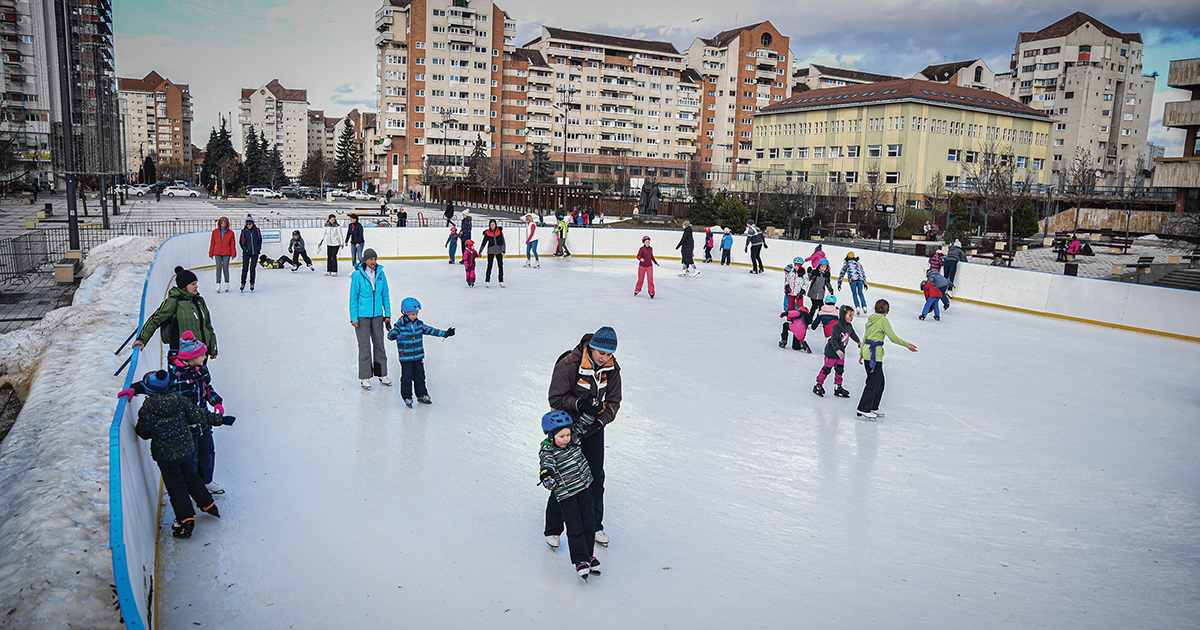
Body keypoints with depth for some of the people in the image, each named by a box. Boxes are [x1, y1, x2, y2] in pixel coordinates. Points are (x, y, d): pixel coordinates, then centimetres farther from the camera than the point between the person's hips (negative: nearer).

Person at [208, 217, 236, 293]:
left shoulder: (230, 233, 4)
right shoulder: (215, 232, 7)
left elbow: (232, 244, 6)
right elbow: (212, 243, 10)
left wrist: (233, 253, 1)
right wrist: (211, 253, 9)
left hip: (227, 253, -1)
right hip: (217, 253, 1)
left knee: (225, 268, 0)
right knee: (218, 268, -3)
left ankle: (227, 284, 11)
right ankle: (218, 284, -1)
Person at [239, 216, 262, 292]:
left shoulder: (257, 230, 0)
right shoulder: (244, 231, -3)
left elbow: (260, 240, 8)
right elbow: (241, 241, 1)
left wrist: (259, 249, 0)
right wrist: (245, 249, -9)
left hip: (255, 253, 1)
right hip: (246, 253, -1)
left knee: (252, 269, 6)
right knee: (245, 269, 0)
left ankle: (252, 284, 15)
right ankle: (243, 284, 12)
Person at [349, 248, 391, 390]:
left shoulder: (380, 273, 2)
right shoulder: (358, 275, -10)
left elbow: (385, 295, 10)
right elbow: (353, 297, -7)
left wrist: (387, 314, 9)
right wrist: (353, 318, -9)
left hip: (377, 315, 4)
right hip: (362, 316, -4)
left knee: (379, 344, 11)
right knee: (365, 346, -1)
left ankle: (382, 374, 24)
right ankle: (365, 377, 10)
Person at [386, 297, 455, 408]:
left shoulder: (419, 324, 5)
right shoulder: (400, 326, -11)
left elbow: (431, 330, 9)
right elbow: (391, 334, -24)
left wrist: (445, 333, 4)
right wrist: (395, 336, -49)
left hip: (419, 356, 5)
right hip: (405, 357, -5)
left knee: (420, 376, 13)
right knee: (407, 377, 0)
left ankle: (422, 395, 25)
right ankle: (407, 397, 12)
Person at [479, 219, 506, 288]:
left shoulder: (499, 231, -2)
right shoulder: (487, 232, -3)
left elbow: (503, 241, -2)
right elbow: (484, 242, 3)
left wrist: (503, 250, -11)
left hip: (499, 251, 1)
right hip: (491, 251, -1)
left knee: (500, 266, 4)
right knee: (489, 266, -3)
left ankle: (501, 281, 14)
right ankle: (487, 281, 8)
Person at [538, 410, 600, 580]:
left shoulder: (574, 440, -1)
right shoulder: (546, 451, -17)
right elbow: (546, 463, -37)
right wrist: (546, 475, -57)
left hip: (584, 487, 5)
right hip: (565, 494, -5)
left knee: (589, 524, 9)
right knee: (575, 528, -5)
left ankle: (589, 554, 23)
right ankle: (580, 561, 3)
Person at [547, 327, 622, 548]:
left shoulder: (612, 368, -9)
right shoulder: (568, 365, -24)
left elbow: (613, 401, -2)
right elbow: (555, 399, -18)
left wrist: (599, 422, -17)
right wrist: (580, 404, -31)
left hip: (594, 429, 4)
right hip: (567, 428, -4)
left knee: (596, 476, 11)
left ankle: (595, 526, 29)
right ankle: (553, 529, 17)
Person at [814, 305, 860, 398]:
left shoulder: (849, 326, 5)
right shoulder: (837, 326, -22)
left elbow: (853, 334, 27)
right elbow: (833, 339, -27)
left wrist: (858, 342, 28)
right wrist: (837, 350, -35)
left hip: (841, 353, 8)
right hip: (831, 352, -8)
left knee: (840, 370, 11)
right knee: (827, 369, -1)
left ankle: (838, 388, 22)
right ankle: (818, 385, 12)